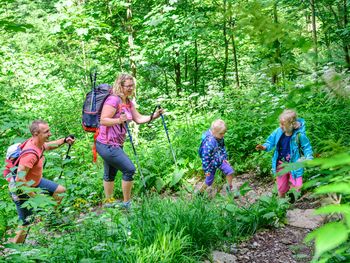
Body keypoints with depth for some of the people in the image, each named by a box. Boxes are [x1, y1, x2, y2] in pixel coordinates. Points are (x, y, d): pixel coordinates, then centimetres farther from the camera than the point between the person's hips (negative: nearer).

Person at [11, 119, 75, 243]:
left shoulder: (37, 142, -9)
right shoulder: (30, 154, -36)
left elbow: (47, 146, 17)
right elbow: (20, 179, -36)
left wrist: (64, 140, 2)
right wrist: (34, 196, -27)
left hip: (36, 182, 9)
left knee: (60, 191, 16)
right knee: (26, 224, -1)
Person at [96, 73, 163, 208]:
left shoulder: (128, 102, 10)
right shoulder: (113, 100, -18)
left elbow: (138, 119, 6)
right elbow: (103, 120, -22)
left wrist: (154, 116, -8)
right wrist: (119, 120, -37)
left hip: (115, 145, 10)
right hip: (107, 145, -10)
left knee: (110, 173, 20)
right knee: (129, 169, -10)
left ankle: (109, 201, 35)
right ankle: (127, 203, 3)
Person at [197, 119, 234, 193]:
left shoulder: (219, 137, -12)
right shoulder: (208, 143, -36)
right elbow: (205, 157, -27)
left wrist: (225, 158, 14)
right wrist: (206, 170, -18)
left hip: (220, 160, 7)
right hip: (212, 164, -7)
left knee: (230, 171, 3)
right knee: (209, 181, 8)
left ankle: (229, 188, 26)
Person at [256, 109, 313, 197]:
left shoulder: (299, 135, -21)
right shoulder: (278, 132, -14)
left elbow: (306, 147, -7)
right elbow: (270, 142, 0)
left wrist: (308, 158, -21)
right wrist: (265, 147, -21)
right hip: (281, 164, 3)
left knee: (297, 187, -5)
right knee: (281, 187, 17)